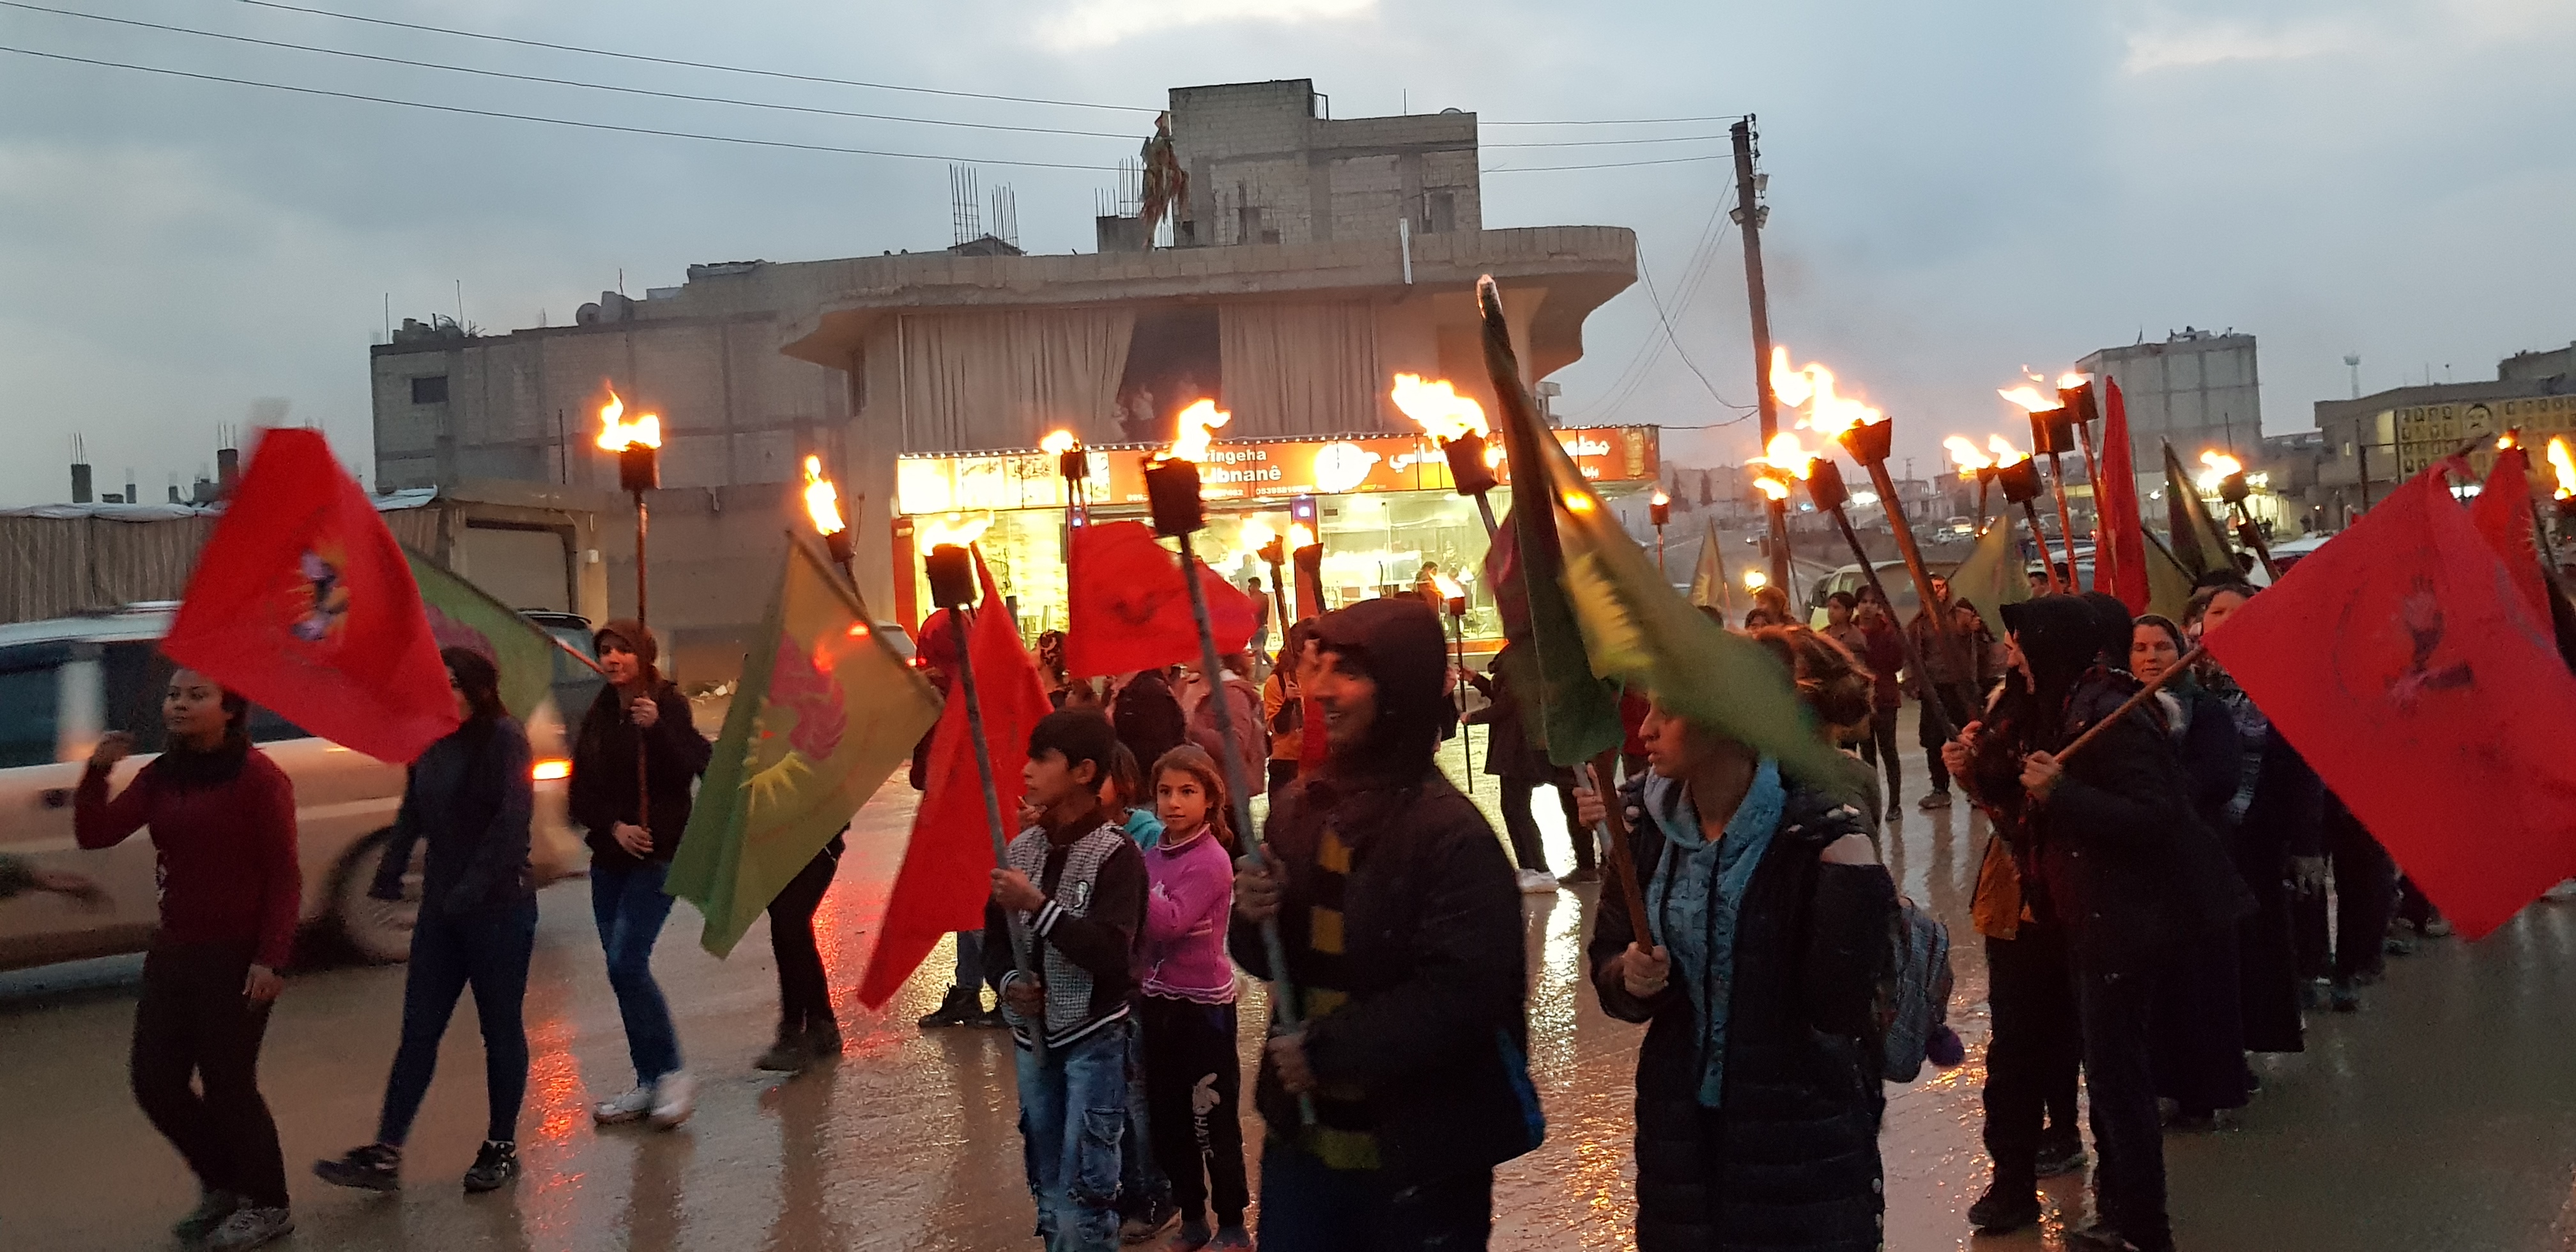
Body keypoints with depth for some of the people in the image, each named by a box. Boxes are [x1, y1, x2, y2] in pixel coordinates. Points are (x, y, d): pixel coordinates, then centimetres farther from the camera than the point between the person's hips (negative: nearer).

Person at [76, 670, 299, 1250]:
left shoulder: (258, 777, -13)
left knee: (228, 1084, 1)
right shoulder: (161, 776, 8)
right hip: (173, 950, 7)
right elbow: (95, 834, 2)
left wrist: (270, 959, -19)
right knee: (155, 1082, 10)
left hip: (237, 956, -7)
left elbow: (284, 877, -14)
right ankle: (221, 1184, 33)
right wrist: (98, 771, -13)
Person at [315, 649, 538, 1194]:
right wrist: (389, 873, -2)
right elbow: (412, 814, 11)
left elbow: (514, 818, -19)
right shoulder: (430, 745, 10)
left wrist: (473, 887, -25)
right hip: (441, 909, 6)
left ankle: (502, 1147, 17)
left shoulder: (504, 740, -11)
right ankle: (385, 1155, 6)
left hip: (500, 907, -6)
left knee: (500, 1028, 5)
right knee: (418, 1031, 5)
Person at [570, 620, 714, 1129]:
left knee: (626, 962, -16)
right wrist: (614, 826, -10)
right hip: (610, 857, 6)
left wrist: (657, 728, -30)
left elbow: (691, 768, -18)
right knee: (622, 969, 6)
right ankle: (648, 1084, 15)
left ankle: (671, 1074, -5)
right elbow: (580, 795, 7)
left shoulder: (669, 707, -5)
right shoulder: (598, 717, 10)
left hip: (658, 855, -6)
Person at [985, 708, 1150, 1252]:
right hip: (1033, 1036, 6)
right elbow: (995, 940, 13)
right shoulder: (1020, 849, 5)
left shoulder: (1115, 853, -12)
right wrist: (1008, 982, -7)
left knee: (1084, 1189, -7)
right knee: (1048, 1191, 15)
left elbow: (1112, 953, -21)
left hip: (1095, 1039, -6)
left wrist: (1038, 906, -24)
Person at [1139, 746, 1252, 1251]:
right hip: (1158, 1001, 7)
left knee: (1213, 1120, 1)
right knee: (1168, 1119, 15)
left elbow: (1171, 923, -28)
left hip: (1203, 1005, -7)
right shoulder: (1154, 854, 6)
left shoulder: (1212, 860, -16)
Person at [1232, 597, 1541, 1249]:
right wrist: (1253, 919, -10)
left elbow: (1463, 993, -23)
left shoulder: (1452, 834, -18)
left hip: (1420, 1158, -6)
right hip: (1303, 1136, 6)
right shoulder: (1300, 805, 3)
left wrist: (1328, 1049, -19)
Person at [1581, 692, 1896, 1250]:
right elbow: (1607, 961, 6)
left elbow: (1838, 1005, -22)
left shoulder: (1817, 832, -18)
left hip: (1803, 1139, -5)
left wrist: (1856, 876, -31)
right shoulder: (1645, 822, -2)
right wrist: (1629, 978, -15)